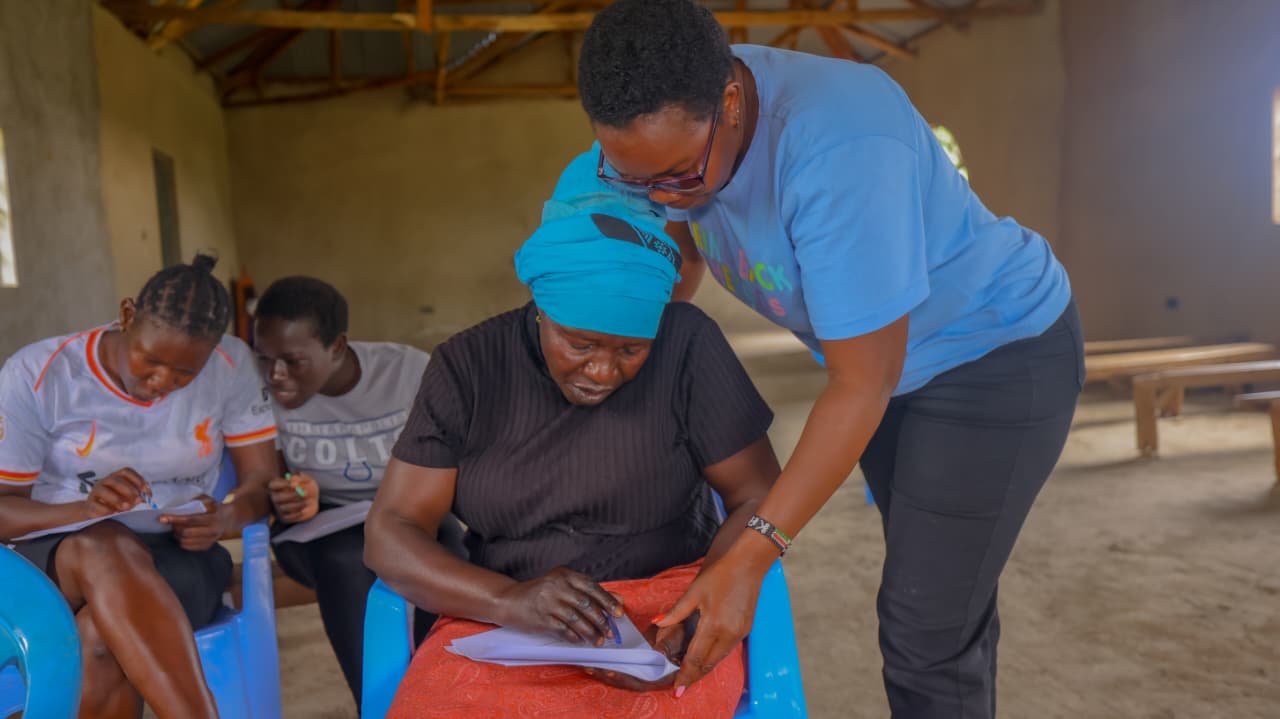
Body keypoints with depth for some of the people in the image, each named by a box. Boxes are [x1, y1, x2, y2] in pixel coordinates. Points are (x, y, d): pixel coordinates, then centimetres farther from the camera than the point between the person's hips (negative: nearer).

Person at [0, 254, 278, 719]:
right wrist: (87, 510, -26)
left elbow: (263, 480, -1)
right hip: (52, 556, 0)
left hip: (175, 557, 1)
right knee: (110, 549, -38)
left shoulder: (230, 366, -3)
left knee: (103, 643, -35)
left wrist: (225, 518, -25)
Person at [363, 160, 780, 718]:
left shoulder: (686, 346, -7)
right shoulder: (467, 367, -3)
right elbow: (388, 536, -5)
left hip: (667, 607, -1)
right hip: (502, 623, 2)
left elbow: (761, 501, -3)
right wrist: (511, 599, -23)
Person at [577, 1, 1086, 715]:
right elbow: (679, 256, 3)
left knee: (926, 633, -5)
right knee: (946, 603, 20)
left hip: (1000, 356, -7)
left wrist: (750, 558, -31)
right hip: (892, 356, 7)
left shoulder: (838, 149, -36)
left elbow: (862, 383, -32)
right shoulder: (679, 112, -14)